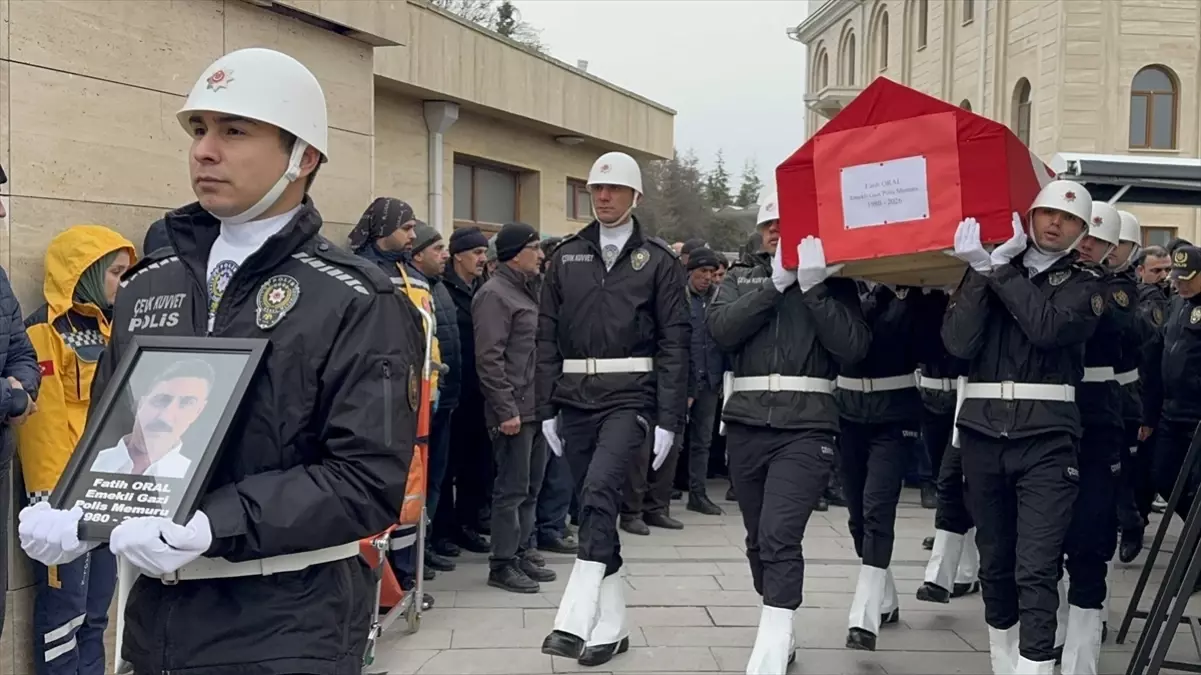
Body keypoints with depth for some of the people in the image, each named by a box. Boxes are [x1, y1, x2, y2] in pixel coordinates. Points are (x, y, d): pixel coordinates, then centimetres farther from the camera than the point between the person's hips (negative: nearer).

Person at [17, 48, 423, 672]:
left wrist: (210, 527, -25)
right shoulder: (147, 288, 9)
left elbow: (370, 478, -17)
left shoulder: (357, 304, -11)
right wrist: (76, 514, -6)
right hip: (154, 611, 6)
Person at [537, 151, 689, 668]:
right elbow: (547, 336, 9)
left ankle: (575, 620, -26)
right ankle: (611, 623, 19)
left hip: (630, 396, -4)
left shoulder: (658, 260, 2)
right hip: (575, 397, 4)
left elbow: (674, 344, -2)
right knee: (593, 503, 8)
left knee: (600, 491, -23)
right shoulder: (565, 257, 10)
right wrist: (546, 408, 4)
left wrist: (669, 419, -7)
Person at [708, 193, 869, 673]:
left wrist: (812, 287, -14)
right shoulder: (741, 276, 13)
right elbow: (721, 328, -5)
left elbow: (853, 347, -8)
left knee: (779, 539, -16)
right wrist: (776, 283, -11)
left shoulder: (830, 279, 6)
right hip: (746, 426, 4)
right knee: (759, 541, 14)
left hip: (805, 428, -4)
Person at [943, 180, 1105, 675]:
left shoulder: (1086, 284, 5)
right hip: (982, 433, 2)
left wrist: (997, 269, -14)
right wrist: (981, 271, -13)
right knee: (994, 558, 13)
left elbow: (1048, 327, -17)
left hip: (1046, 437, -2)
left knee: (1036, 568, -10)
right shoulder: (985, 271, 9)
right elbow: (958, 342, -7)